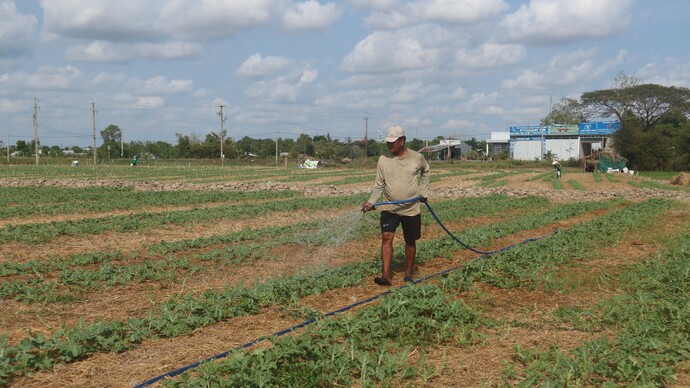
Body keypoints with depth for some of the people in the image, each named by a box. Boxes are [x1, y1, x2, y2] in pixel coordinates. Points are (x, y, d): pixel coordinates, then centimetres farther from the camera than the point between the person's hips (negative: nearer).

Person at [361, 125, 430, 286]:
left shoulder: (417, 158, -5)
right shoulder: (383, 160, -5)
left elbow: (425, 171, 18)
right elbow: (379, 185, -1)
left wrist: (423, 191, 10)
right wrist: (371, 202, -15)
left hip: (411, 209, 1)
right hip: (389, 208, -1)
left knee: (410, 242, 10)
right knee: (386, 237, -16)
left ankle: (408, 274, 24)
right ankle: (386, 274, -19)